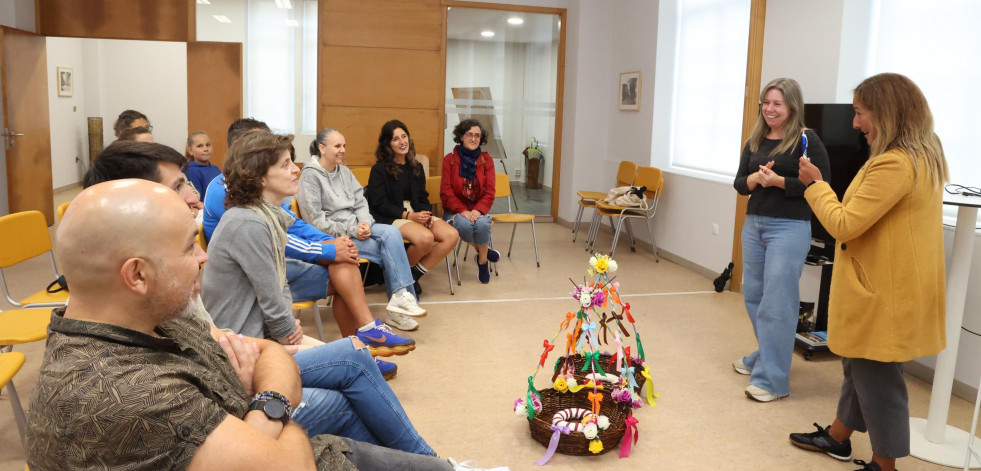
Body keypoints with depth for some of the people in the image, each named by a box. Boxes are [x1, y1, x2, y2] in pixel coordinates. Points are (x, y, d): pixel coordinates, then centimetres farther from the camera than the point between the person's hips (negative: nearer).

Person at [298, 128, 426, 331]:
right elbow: (316, 221, -14)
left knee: (391, 232, -21)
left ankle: (401, 296, -19)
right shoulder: (310, 175, -9)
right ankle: (402, 296, -11)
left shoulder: (344, 171, 13)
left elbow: (360, 203, 11)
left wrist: (364, 223, -11)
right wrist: (351, 231, -18)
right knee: (390, 249, -21)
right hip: (331, 236, -6)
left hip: (354, 227, 6)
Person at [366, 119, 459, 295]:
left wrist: (426, 214, -7)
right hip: (390, 218, -6)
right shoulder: (379, 169, -2)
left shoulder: (416, 167, 16)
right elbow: (380, 204, -8)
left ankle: (414, 275, -10)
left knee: (451, 235, -18)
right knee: (426, 238, -34)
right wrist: (408, 215, -18)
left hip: (416, 214, 7)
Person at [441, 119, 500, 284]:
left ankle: (482, 261, -8)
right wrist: (463, 211, -21)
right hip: (455, 211, -1)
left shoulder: (486, 160, 3)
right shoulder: (450, 159, -3)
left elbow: (489, 192, -2)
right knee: (464, 225, -35)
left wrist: (478, 210, -21)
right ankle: (484, 251, -5)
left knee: (482, 223, -33)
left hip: (478, 210, 1)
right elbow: (446, 192, -7)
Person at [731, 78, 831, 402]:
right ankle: (763, 356, 34)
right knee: (754, 296, 15)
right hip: (754, 224, 7)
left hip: (789, 228, -7)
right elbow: (739, 184, 11)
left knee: (777, 303, -7)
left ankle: (772, 379, 0)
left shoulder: (806, 140, -7)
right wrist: (755, 178, -10)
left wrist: (779, 181, -20)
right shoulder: (755, 141, 10)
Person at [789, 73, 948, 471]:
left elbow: (843, 225, -21)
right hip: (893, 285, 10)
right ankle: (837, 437, 37)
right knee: (859, 364, 21)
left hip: (884, 292, -10)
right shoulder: (925, 157, 8)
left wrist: (815, 184, -8)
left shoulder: (895, 164, -24)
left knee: (876, 375, 4)